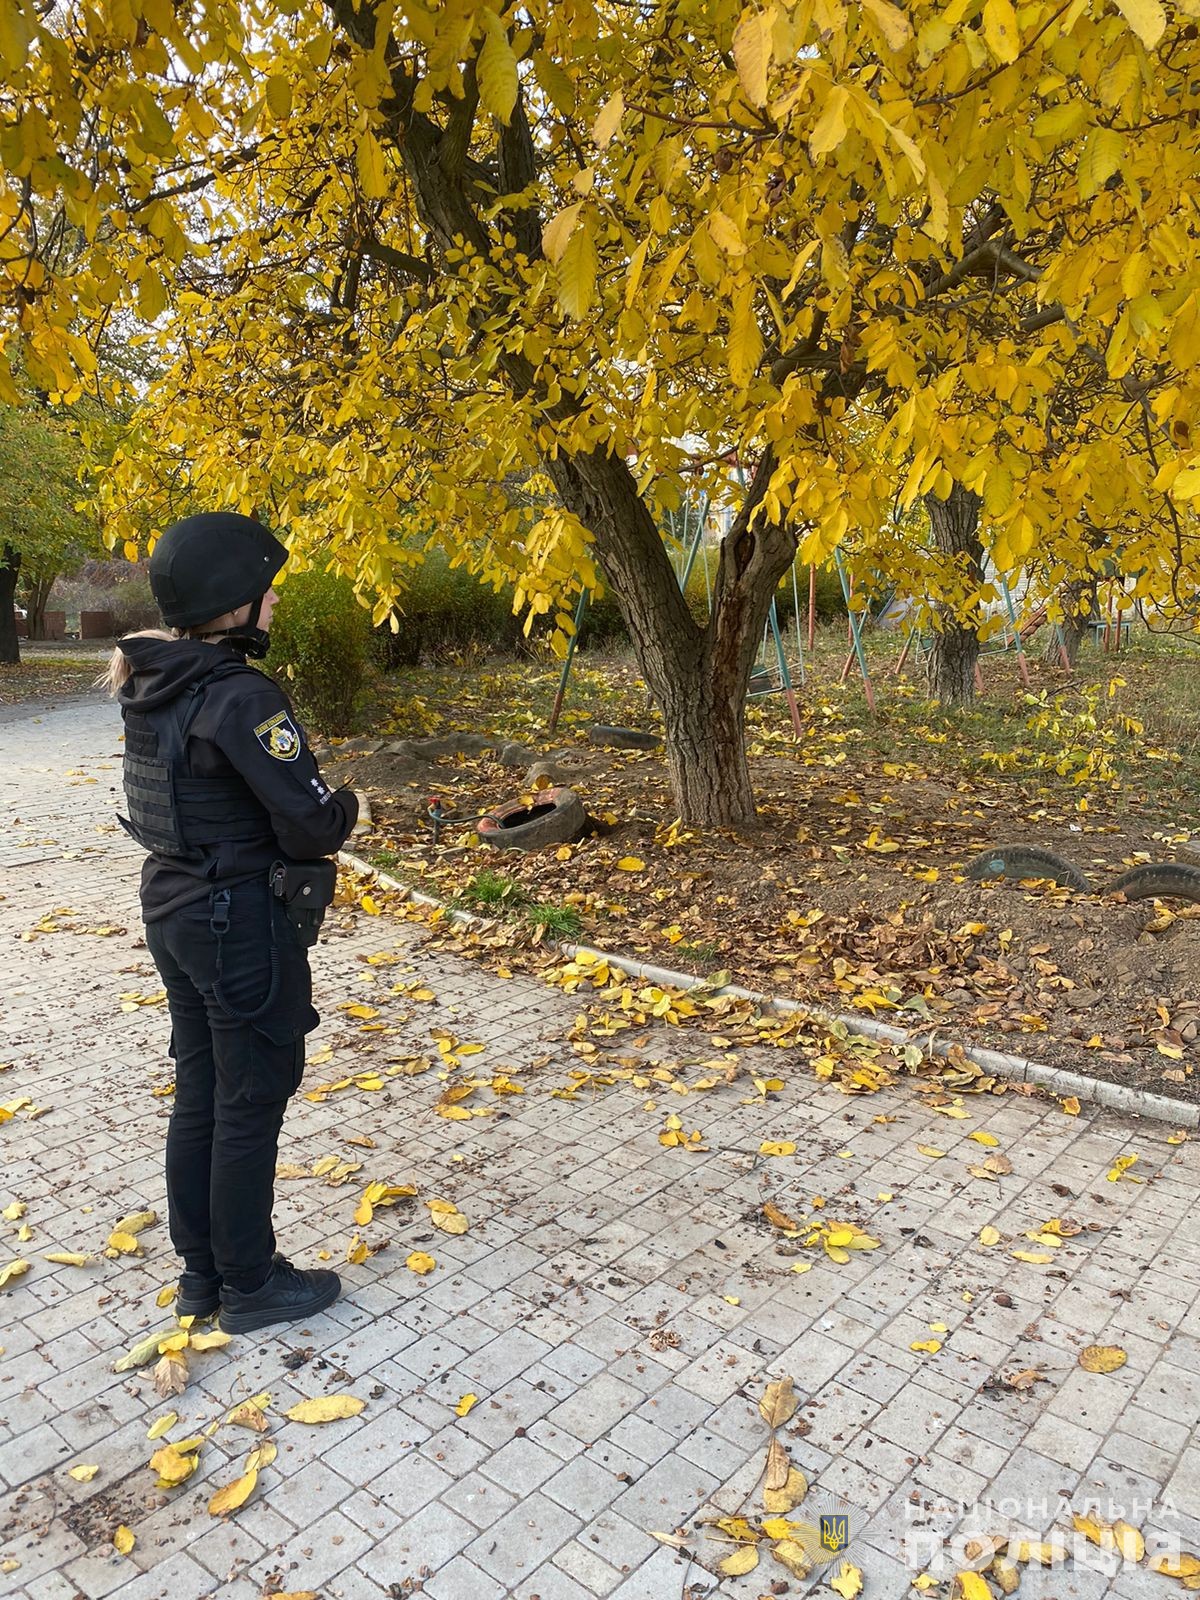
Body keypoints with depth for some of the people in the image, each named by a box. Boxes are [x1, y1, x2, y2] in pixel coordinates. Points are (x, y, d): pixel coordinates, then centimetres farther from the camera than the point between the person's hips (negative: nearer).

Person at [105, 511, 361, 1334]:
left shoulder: (153, 687, 3)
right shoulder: (244, 697, -23)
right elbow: (310, 827, -22)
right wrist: (348, 805, -2)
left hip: (174, 908, 9)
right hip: (243, 922, -9)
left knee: (199, 1095, 19)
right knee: (251, 1104, 7)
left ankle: (200, 1272, 35)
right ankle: (251, 1284, 25)